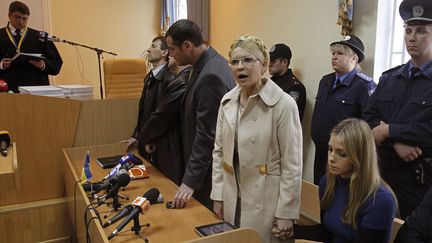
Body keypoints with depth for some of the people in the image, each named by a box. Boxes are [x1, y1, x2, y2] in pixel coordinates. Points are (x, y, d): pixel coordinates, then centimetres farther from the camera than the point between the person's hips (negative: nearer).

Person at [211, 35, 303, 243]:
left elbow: (292, 164, -13)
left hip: (265, 201, -5)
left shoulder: (283, 103, -15)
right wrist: (218, 195, 6)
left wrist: (286, 213, -11)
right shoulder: (227, 101, 2)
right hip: (232, 199, 5)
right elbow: (219, 151, 8)